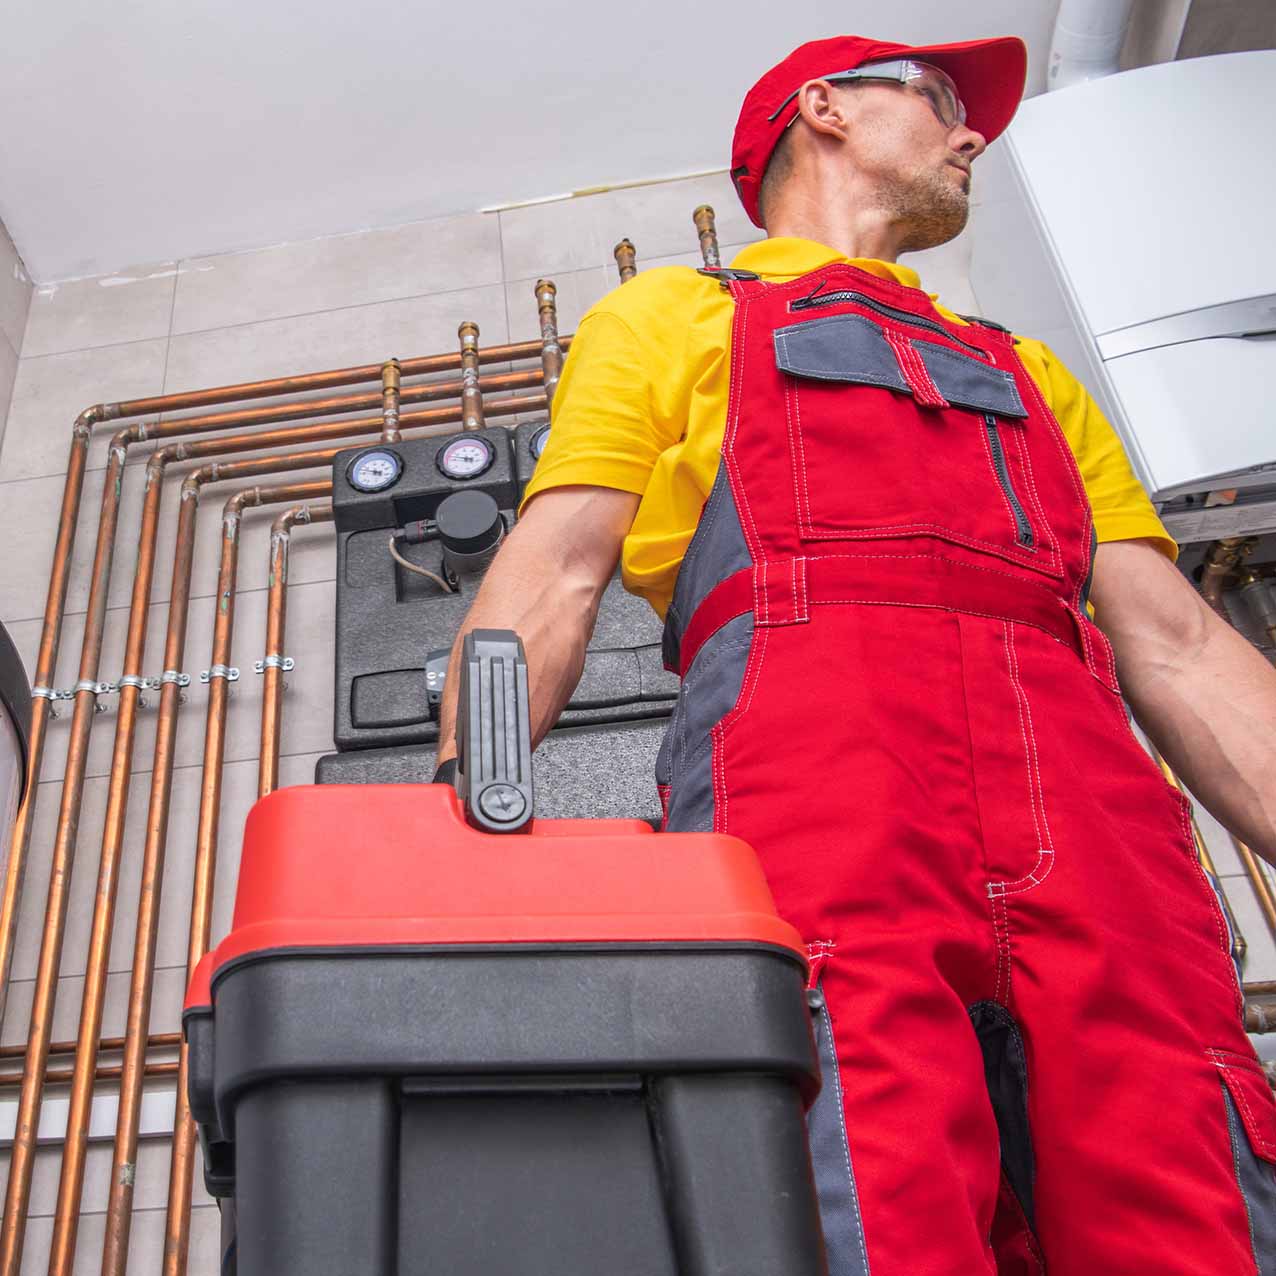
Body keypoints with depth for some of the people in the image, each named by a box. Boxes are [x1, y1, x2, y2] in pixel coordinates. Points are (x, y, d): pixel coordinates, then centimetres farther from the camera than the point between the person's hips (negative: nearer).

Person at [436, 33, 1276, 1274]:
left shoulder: (1025, 368, 37)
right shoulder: (669, 314, 27)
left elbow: (1175, 646, 25)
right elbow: (552, 577, 10)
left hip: (1083, 787, 4)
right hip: (809, 741, -3)